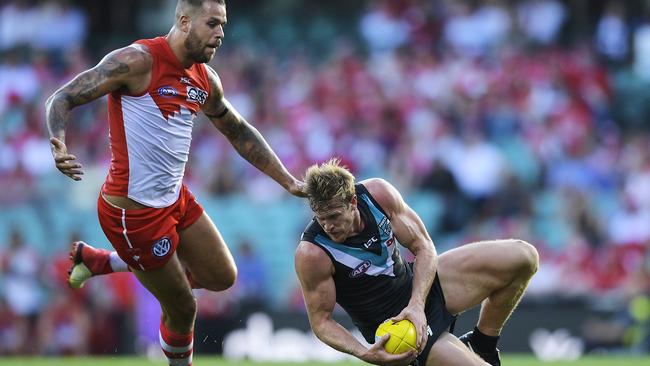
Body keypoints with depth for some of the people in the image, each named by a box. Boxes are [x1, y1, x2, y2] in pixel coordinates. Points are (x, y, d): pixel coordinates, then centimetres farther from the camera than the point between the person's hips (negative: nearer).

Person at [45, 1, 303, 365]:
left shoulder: (205, 79, 6)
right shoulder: (138, 61, -18)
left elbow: (240, 132, 21)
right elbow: (62, 99, -19)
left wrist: (288, 181, 17)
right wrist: (59, 149, -38)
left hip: (176, 198, 8)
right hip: (134, 212, -8)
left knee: (222, 277, 17)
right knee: (182, 308, 2)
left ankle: (99, 261, 23)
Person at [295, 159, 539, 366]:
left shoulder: (378, 193, -17)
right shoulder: (311, 254, -28)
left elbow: (424, 247, -8)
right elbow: (320, 320, -18)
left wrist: (416, 305, -23)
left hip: (419, 284, 5)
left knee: (523, 257, -6)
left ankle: (482, 343, 10)